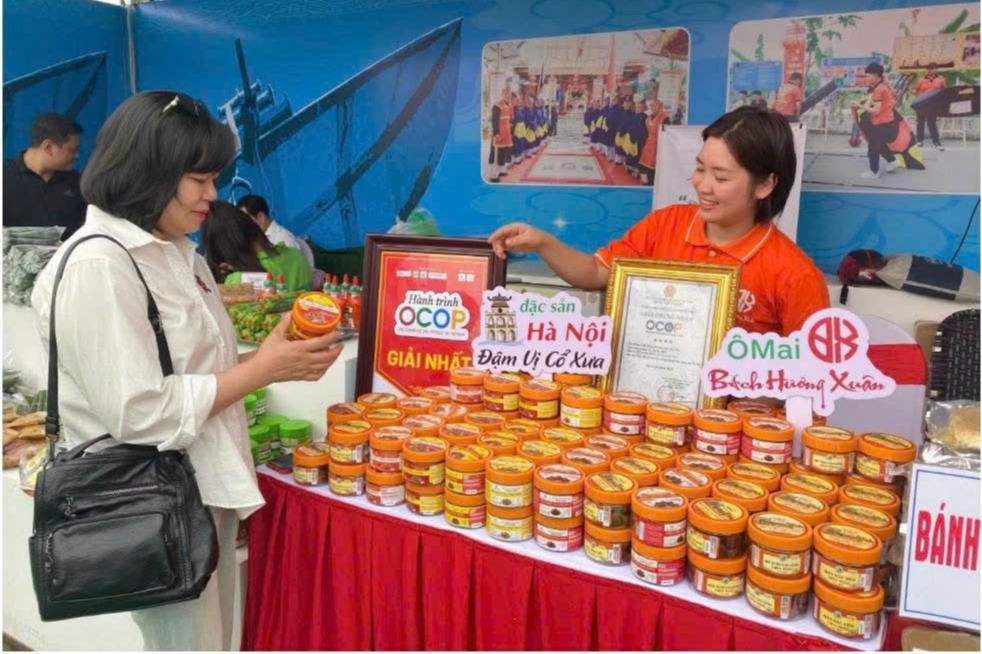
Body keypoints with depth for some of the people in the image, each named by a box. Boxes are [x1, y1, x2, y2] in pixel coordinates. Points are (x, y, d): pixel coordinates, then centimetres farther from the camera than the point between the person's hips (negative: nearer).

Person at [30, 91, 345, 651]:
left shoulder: (176, 250, 9)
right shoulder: (96, 266, -19)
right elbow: (140, 413, -23)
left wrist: (278, 352, 0)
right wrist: (263, 369, -18)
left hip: (207, 489, 9)